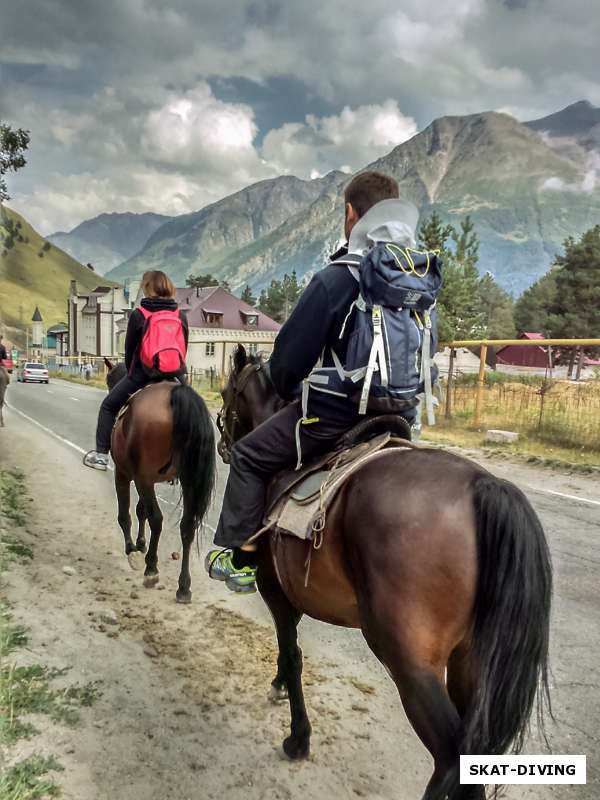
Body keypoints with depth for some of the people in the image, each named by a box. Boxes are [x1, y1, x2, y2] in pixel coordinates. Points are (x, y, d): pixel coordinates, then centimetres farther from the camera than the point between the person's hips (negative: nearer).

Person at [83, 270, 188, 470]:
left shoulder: (138, 315, -6)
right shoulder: (181, 316, 3)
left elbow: (129, 349, 0)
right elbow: (184, 348, 6)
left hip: (143, 374, -3)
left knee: (108, 406, 16)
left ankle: (101, 454, 14)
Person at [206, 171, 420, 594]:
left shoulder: (335, 279, -17)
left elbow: (293, 352, -11)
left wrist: (286, 389, 9)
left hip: (340, 412, -7)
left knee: (249, 455, 11)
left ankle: (242, 556, 14)